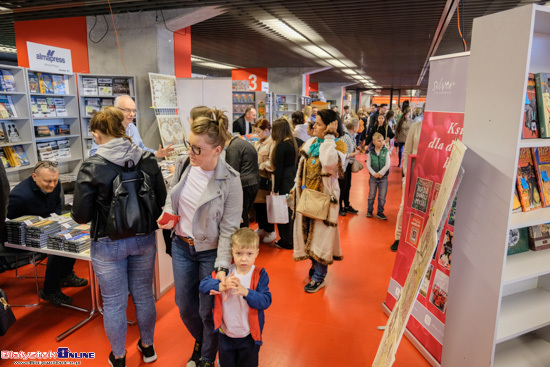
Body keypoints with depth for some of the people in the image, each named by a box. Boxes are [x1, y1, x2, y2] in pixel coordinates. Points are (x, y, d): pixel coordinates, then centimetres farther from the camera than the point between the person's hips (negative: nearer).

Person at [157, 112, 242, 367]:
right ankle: (200, 341, 52)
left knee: (207, 311, 12)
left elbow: (229, 229, -18)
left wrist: (222, 267, -24)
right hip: (181, 246, 5)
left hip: (210, 251, -5)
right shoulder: (183, 163, -8)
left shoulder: (230, 181, -22)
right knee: (185, 306, 19)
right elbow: (172, 196, 11)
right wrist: (167, 215, -8)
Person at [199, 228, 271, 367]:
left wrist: (246, 292, -38)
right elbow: (203, 286, -16)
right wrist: (222, 286, -34)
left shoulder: (260, 275, -16)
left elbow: (266, 301, -24)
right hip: (226, 333, 2)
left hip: (249, 336, -2)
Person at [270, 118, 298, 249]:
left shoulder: (281, 146, -15)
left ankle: (287, 241, 13)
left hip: (284, 182, -8)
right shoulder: (293, 142, 9)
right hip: (293, 179, 8)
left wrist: (276, 189, -13)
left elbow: (279, 169, -17)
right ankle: (292, 239, 27)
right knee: (291, 210, 16)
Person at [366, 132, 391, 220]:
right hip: (373, 177, 0)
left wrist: (380, 173, -15)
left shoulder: (386, 152, -5)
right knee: (371, 195, 11)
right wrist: (374, 173, -14)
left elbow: (387, 165, -8)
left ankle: (380, 212, 18)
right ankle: (369, 210, 24)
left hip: (383, 177, 0)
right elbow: (368, 165, -3)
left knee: (382, 196, 5)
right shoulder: (371, 152, -4)